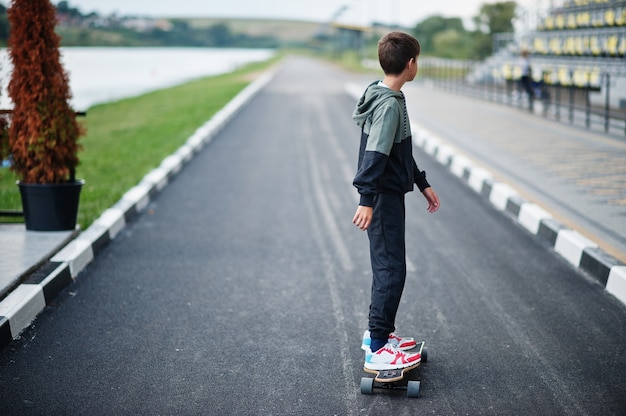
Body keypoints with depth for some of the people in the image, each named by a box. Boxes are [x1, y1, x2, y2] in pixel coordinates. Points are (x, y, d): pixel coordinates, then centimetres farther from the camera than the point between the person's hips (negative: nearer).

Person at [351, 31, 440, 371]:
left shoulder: (390, 98, 13)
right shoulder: (389, 104, -19)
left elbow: (401, 152, 22)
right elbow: (375, 155, -27)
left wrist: (422, 183, 25)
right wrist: (367, 200, -33)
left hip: (389, 194, 10)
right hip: (383, 198, -10)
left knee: (387, 266, 18)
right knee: (391, 269, -7)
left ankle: (378, 331, 30)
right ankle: (378, 349, -3)